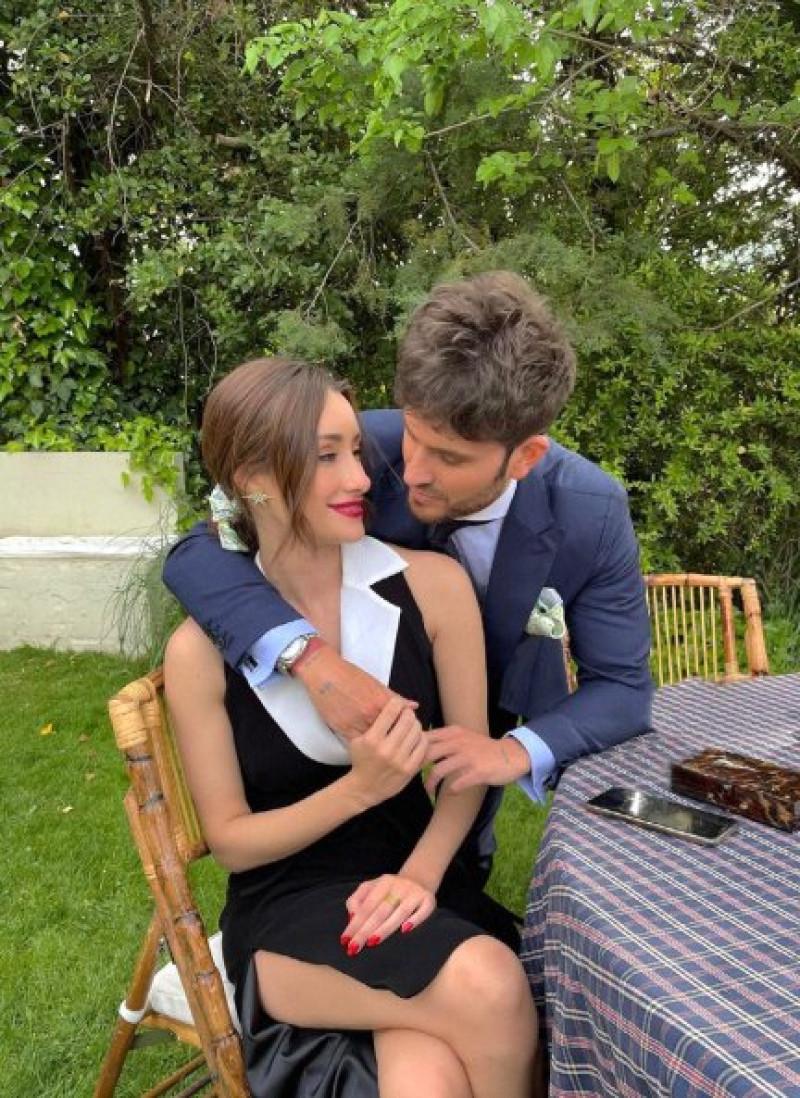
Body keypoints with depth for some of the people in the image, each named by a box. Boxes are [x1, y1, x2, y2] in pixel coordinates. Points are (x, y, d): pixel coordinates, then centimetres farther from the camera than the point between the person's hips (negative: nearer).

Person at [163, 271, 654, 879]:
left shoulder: (592, 513, -29)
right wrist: (309, 655, -49)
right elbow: (195, 553, -31)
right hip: (368, 706, 0)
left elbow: (624, 686, -20)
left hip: (492, 722, 1)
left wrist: (517, 751, -40)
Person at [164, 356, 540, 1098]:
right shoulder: (201, 650, -12)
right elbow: (230, 839, -5)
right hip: (284, 913, -1)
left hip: (413, 882, 2)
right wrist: (360, 788, -21)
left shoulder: (432, 586, -9)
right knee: (489, 986, -27)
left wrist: (420, 875, -16)